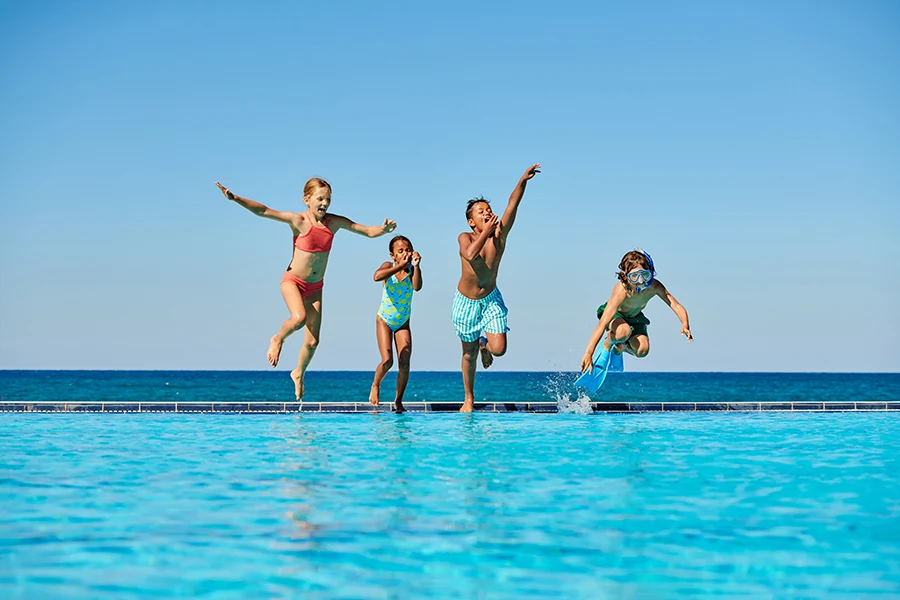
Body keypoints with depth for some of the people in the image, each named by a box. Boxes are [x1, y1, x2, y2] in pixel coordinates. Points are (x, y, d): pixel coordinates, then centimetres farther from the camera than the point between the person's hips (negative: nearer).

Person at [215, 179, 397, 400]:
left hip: (315, 287, 4)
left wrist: (383, 230, -21)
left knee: (313, 341, 3)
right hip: (293, 281, -4)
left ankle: (299, 373, 32)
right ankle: (278, 339, 2)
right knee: (299, 318, -33)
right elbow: (263, 211, -21)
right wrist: (235, 198, -31)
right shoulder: (299, 221, -14)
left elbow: (368, 230, 0)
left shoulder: (334, 222, -3)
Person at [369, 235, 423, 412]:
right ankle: (375, 385, 17)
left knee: (404, 364, -7)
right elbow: (376, 276, -35)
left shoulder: (412, 270, -7)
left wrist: (416, 265, -34)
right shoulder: (389, 266, -11)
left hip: (403, 323, 2)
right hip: (384, 320, -2)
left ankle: (398, 400, 8)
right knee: (387, 361, -14)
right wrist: (400, 266, -37)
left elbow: (417, 287, -28)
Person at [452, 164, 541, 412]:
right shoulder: (465, 238, -14)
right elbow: (470, 254, -38)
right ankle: (469, 399, 29)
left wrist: (523, 181, -37)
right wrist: (486, 231, -32)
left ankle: (484, 343, 25)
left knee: (499, 349, -13)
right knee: (469, 353, 9)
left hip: (491, 299, 2)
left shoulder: (499, 234, -11)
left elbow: (512, 205, -24)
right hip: (466, 301, -2)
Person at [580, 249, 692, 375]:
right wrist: (588, 354, -55)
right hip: (615, 315, -5)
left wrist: (685, 325, -49)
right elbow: (602, 324, -48)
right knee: (624, 332, -39)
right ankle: (607, 344, -2)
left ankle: (621, 348, 19)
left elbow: (676, 306, -26)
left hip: (635, 318, 5)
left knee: (642, 351, -18)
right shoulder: (621, 291, -41)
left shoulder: (654, 286, -29)